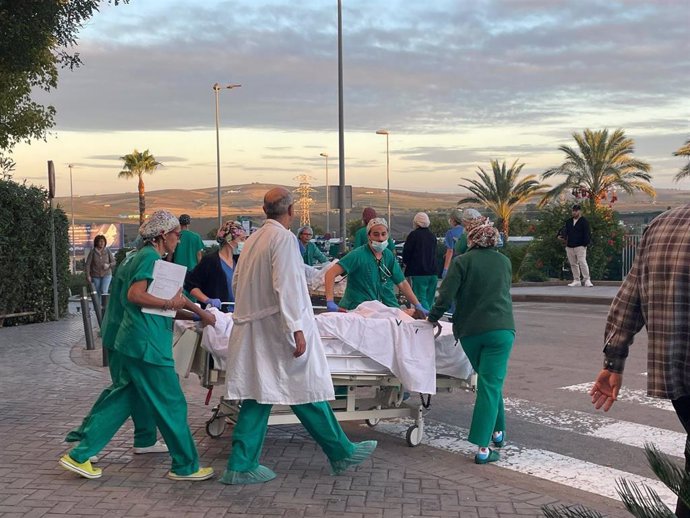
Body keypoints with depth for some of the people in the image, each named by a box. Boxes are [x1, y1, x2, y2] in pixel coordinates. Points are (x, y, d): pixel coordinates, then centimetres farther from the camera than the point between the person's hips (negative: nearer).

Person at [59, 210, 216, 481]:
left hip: (137, 343, 10)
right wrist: (170, 303, -15)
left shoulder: (150, 256, 18)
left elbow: (176, 295, 25)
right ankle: (185, 466, 11)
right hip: (148, 344, -10)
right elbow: (135, 294, -24)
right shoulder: (150, 256, -12)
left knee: (121, 399, 14)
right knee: (171, 404, 0)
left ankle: (80, 456, 18)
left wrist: (201, 313, 30)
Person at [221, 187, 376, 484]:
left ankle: (241, 466, 10)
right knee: (308, 391, 2)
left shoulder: (253, 239, 11)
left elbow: (238, 282, 18)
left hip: (254, 331, 8)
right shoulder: (283, 238, -12)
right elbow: (285, 287, -20)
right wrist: (297, 329, -21)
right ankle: (342, 454, 15)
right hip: (279, 329, -8)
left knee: (259, 396, 9)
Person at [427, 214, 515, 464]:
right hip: (500, 329, 0)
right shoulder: (504, 261, 10)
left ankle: (497, 431, 29)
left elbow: (446, 296, -9)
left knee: (490, 381, 20)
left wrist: (433, 317, 8)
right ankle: (483, 447, -10)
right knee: (491, 385, -5)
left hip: (470, 331, 0)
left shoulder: (462, 261, -2)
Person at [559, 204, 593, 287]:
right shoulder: (568, 221, 15)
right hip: (569, 246, 6)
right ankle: (576, 280, 16)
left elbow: (587, 233, -8)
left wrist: (585, 243, -16)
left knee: (582, 262, -14)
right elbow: (564, 230, 20)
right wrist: (560, 235, -1)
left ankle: (587, 280, -11)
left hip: (580, 246, -6)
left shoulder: (584, 221, -3)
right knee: (573, 264, 9)